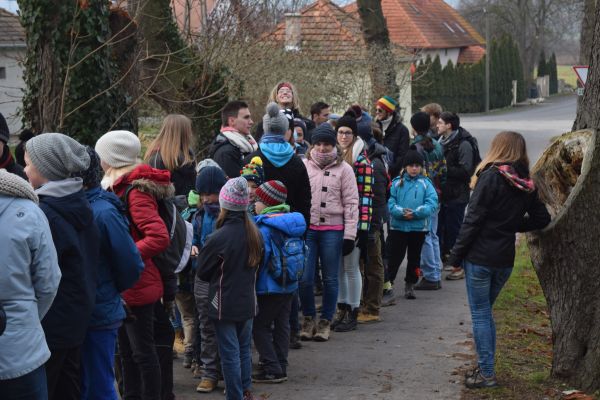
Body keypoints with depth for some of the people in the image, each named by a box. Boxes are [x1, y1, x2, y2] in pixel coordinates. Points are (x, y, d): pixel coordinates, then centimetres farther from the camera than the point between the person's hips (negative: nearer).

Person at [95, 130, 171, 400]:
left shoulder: (136, 191, -17)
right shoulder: (121, 187, 10)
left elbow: (159, 237, -27)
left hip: (138, 285, -10)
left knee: (143, 350, -1)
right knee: (127, 349, 18)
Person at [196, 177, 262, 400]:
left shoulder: (220, 238, -20)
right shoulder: (254, 233, -1)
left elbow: (202, 271, -8)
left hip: (225, 304, -6)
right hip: (247, 302, 6)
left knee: (230, 352, 1)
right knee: (244, 348, 18)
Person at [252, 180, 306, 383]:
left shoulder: (264, 228, -19)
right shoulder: (293, 224, 5)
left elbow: (259, 258, -20)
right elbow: (301, 252, 13)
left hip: (269, 288, -8)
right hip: (290, 285, 8)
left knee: (260, 327, 1)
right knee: (282, 325, 15)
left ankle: (272, 369, -1)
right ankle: (281, 367, 19)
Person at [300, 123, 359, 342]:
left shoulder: (343, 169, 1)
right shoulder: (303, 166, 6)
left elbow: (351, 203, 0)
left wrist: (349, 235, -5)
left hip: (333, 230, -1)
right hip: (306, 227, 1)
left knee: (330, 279, 5)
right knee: (304, 278, -2)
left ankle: (325, 322, 17)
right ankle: (309, 318, 16)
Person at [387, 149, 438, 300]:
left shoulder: (425, 183, -1)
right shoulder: (397, 182, -1)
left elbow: (432, 204, -11)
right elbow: (390, 203, -7)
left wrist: (415, 213, -22)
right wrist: (401, 212, -24)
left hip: (418, 227, 1)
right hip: (398, 226, -1)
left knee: (414, 257, 13)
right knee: (394, 256, -1)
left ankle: (410, 285, 26)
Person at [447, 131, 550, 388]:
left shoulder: (491, 176, -13)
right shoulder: (526, 184, 6)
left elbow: (473, 219, -14)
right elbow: (541, 219, 10)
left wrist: (456, 254, -9)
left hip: (480, 257, -6)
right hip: (505, 259, 6)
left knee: (480, 314, 1)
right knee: (485, 311, 18)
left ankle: (486, 373, 0)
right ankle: (485, 367, 20)